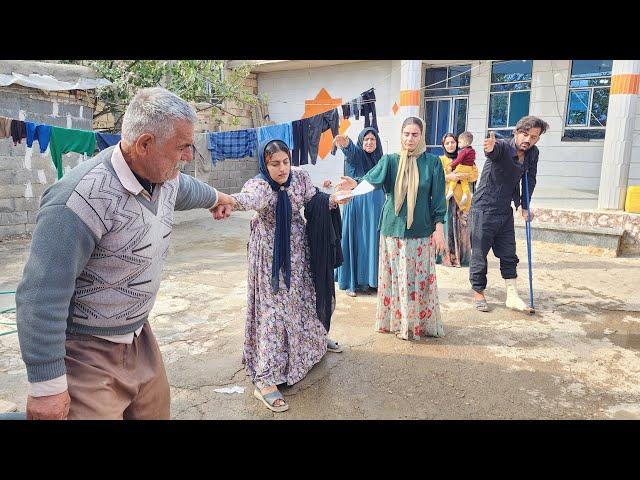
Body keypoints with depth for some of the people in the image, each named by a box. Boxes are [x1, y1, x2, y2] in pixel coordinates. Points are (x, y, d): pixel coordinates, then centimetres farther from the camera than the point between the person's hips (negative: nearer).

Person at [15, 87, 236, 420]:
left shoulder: (166, 177, -3)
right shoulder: (83, 198, -29)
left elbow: (187, 189, 23)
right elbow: (41, 297, -26)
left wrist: (215, 197, 44)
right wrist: (47, 386, -21)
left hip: (138, 337, 8)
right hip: (86, 356, -8)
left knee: (158, 410, 19)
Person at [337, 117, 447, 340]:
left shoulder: (432, 162, 1)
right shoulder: (390, 160, 3)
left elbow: (438, 198, 2)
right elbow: (373, 178, -15)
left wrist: (439, 227, -4)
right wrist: (355, 183, -36)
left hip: (421, 231, -1)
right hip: (393, 229, 1)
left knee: (421, 279, 4)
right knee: (394, 278, 7)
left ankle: (422, 323, 19)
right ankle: (397, 322, 21)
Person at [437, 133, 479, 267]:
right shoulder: (440, 160, 10)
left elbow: (475, 174, 5)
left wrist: (461, 175, -13)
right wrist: (449, 177, -20)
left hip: (461, 199, 2)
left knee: (461, 227, -2)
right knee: (446, 226, -7)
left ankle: (461, 257, 4)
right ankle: (445, 256, -3)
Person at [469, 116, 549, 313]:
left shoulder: (532, 153, 1)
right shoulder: (502, 147, -18)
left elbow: (530, 180, 14)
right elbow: (494, 150, -43)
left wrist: (525, 206, 10)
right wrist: (490, 148, -67)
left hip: (506, 211, 6)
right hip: (484, 208, -6)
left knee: (509, 255, 9)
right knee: (480, 254, 3)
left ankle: (512, 297, 18)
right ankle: (478, 293, 19)